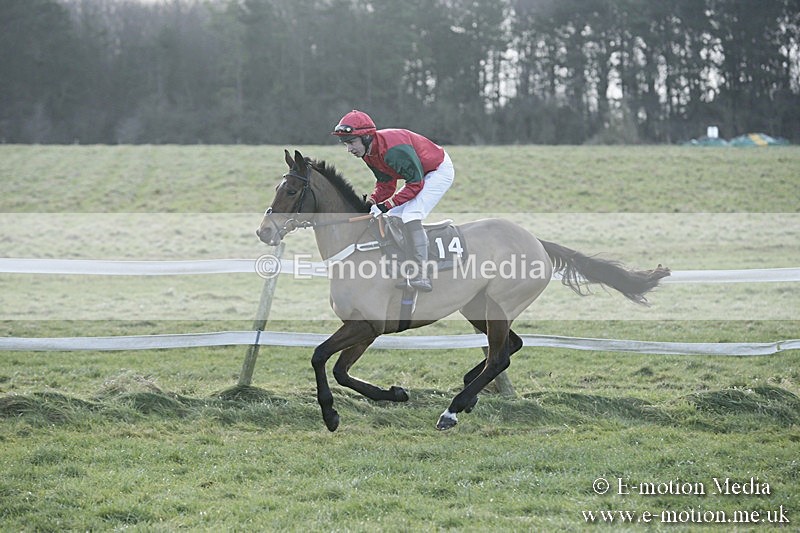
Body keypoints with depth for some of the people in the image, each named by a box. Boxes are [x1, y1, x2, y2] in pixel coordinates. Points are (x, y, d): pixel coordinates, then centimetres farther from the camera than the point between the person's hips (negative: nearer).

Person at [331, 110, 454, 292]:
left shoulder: (393, 149, -35)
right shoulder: (369, 153, -5)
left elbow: (415, 184, -31)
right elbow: (385, 185, 4)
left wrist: (386, 205, -32)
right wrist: (371, 201, -16)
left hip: (439, 171, -10)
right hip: (418, 174, 10)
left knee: (411, 215, -25)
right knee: (393, 217, 6)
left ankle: (420, 275, -29)